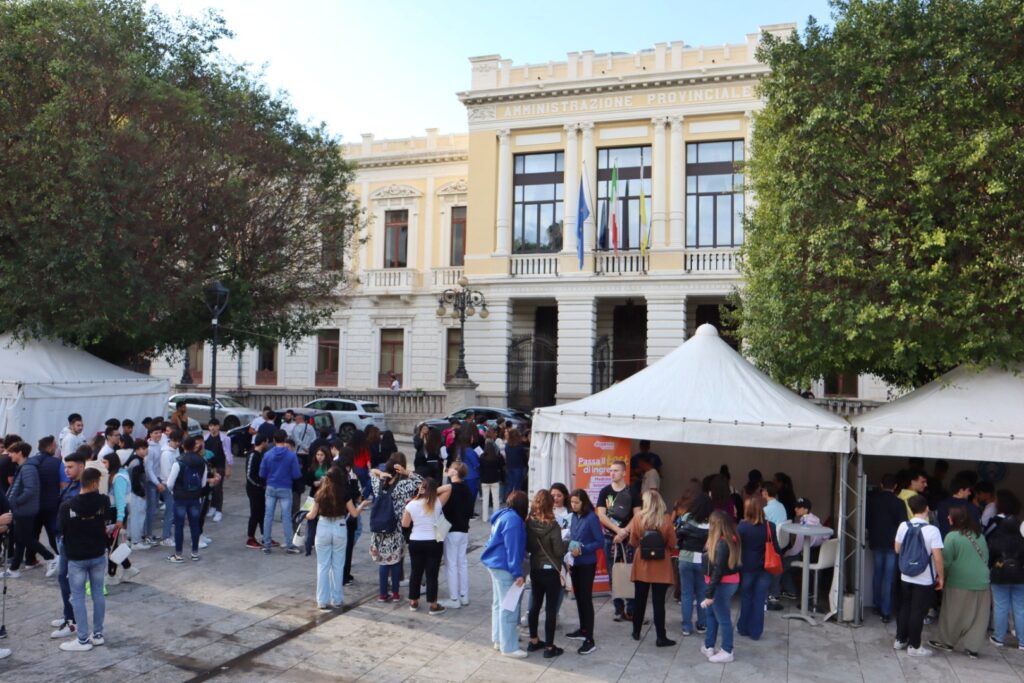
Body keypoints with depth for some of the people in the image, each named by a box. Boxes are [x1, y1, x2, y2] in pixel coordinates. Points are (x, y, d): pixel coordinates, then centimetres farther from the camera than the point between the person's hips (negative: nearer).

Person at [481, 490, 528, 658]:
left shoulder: (503, 515, 11)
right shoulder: (513, 519, -18)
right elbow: (513, 548, -21)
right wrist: (517, 573, -20)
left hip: (496, 563, 10)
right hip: (504, 567, -10)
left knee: (499, 603, 17)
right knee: (509, 606, -3)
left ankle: (498, 639, 27)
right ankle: (509, 647, 3)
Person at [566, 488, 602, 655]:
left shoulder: (591, 518, -15)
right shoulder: (574, 517, 5)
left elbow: (600, 542, -14)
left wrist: (582, 549, -23)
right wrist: (570, 557, 6)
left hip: (587, 565, -7)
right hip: (575, 564, 7)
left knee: (586, 599, -5)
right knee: (579, 597, 16)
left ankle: (590, 640, 0)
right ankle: (583, 630, 32)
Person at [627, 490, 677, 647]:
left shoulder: (638, 519, -10)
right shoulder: (666, 520, -11)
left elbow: (633, 543, -2)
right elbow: (672, 544, -7)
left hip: (642, 567, 1)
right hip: (661, 568, -1)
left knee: (640, 600, 15)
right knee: (658, 602, 4)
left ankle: (636, 632, 28)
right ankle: (661, 637, 8)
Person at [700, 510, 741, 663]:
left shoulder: (722, 543, -24)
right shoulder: (730, 539, 5)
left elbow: (718, 571, -25)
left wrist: (709, 594, -23)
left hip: (723, 585, -10)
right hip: (727, 582, 10)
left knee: (723, 618, 5)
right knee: (712, 613, 20)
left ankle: (727, 652, 19)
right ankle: (709, 646, 30)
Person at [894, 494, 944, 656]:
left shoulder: (903, 526, -5)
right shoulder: (932, 530, -19)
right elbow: (937, 558, -19)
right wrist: (941, 577, -6)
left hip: (906, 577, 4)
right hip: (925, 580, -4)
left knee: (904, 608, 17)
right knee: (918, 612, 4)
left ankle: (900, 640, 26)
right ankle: (914, 646, 12)